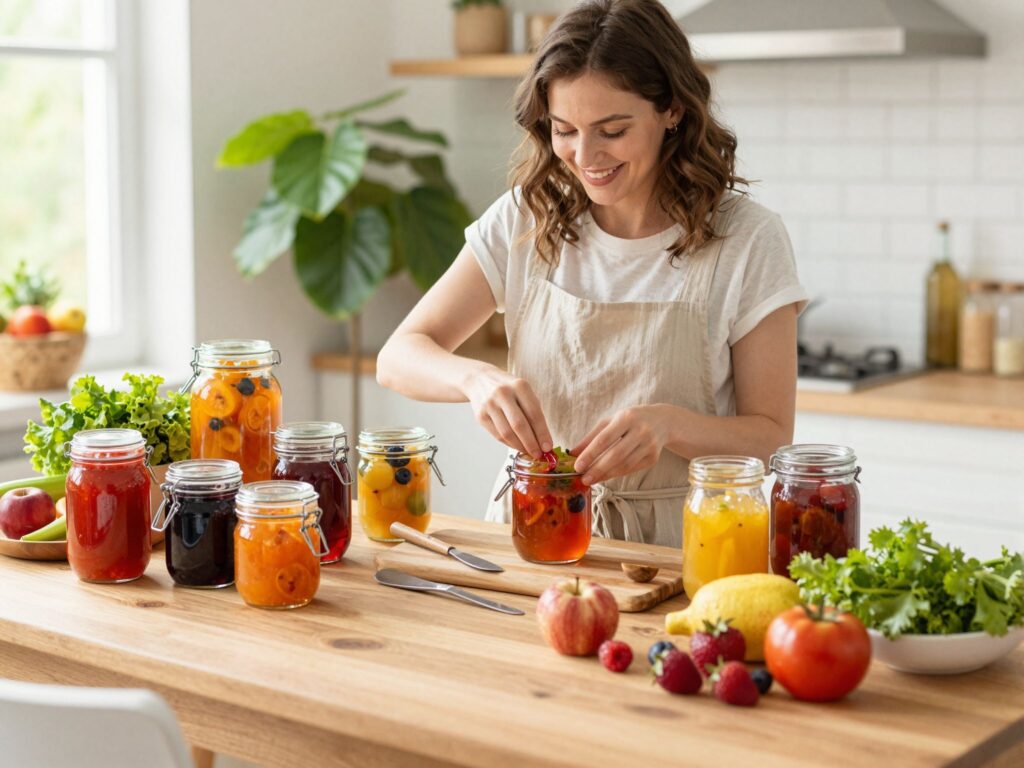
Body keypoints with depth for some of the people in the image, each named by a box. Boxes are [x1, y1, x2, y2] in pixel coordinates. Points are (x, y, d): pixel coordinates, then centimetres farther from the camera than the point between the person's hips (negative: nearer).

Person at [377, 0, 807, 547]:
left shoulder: (747, 241, -5)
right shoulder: (524, 222, 3)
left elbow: (770, 437, -3)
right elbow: (399, 357, 0)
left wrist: (668, 424, -24)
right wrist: (476, 378, -23)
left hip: (673, 542, -2)